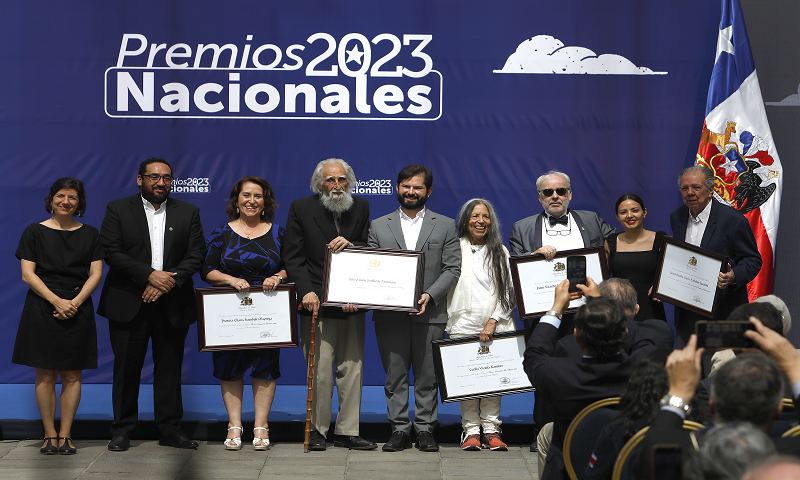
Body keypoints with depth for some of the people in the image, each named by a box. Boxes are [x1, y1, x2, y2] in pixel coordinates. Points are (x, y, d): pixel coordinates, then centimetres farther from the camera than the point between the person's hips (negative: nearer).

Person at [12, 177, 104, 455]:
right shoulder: (35, 232, 4)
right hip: (42, 308, -1)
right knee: (45, 375, 0)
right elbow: (28, 274, -2)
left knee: (72, 375, 1)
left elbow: (96, 274, 4)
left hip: (78, 309, 1)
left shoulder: (90, 234, 9)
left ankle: (65, 435, 7)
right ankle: (49, 435, 7)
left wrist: (76, 302, -12)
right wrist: (56, 301, -14)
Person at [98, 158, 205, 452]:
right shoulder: (118, 209, 4)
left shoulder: (188, 213, 10)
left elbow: (196, 254, 2)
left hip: (172, 304, 2)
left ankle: (170, 430, 13)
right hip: (128, 304, -1)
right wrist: (150, 275, -16)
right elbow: (112, 252, -6)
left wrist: (168, 282, -12)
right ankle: (122, 431, 13)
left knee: (170, 367, 5)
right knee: (126, 368, 2)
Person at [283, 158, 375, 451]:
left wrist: (350, 245, -13)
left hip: (352, 303, 3)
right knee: (320, 370, -3)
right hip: (317, 302, -3)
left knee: (352, 367, 4)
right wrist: (307, 291, -14)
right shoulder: (301, 209, 2)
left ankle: (347, 432, 12)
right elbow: (293, 257, -1)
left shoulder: (361, 208, 10)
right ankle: (317, 430, 11)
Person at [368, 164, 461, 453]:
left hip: (430, 314, -1)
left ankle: (425, 429, 13)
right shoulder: (378, 226, 12)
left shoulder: (445, 226, 9)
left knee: (427, 377, 3)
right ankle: (399, 429, 12)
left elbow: (452, 269, 2)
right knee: (395, 376, 4)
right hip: (389, 314, 1)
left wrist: (429, 294, -12)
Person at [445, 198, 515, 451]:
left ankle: (491, 430, 4)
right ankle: (471, 430, 3)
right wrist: (449, 319, 0)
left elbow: (507, 290, 7)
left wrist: (492, 322, -3)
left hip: (495, 325, 1)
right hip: (463, 324, -1)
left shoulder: (500, 252, 13)